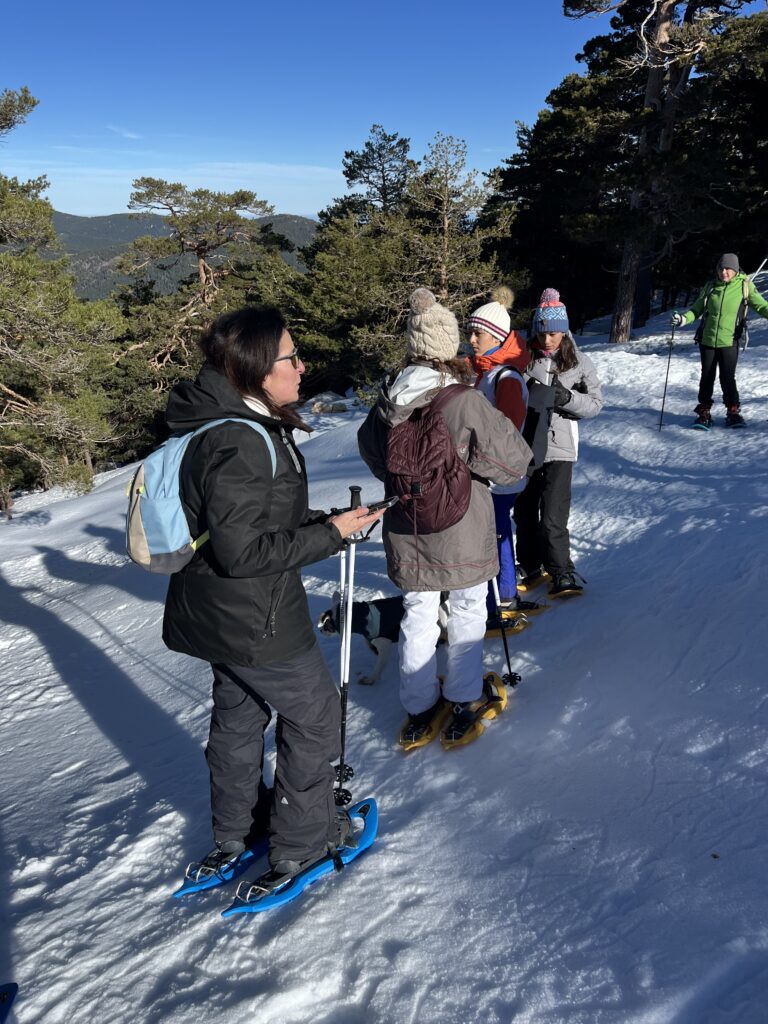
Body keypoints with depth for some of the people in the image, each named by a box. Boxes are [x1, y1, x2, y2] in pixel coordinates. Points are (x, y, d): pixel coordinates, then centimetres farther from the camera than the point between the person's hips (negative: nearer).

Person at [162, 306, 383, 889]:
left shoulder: (232, 428, 5)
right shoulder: (241, 445, -28)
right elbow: (243, 552, -28)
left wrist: (322, 520, 4)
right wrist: (331, 533, -21)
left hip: (220, 615, 10)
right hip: (255, 621, -10)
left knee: (239, 714, 24)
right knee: (315, 715, 9)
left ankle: (236, 833, 44)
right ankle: (300, 844, 26)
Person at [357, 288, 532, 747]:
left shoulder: (388, 400, -7)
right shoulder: (466, 402, -22)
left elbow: (371, 451, 12)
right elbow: (514, 460, -13)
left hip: (407, 531, 4)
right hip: (461, 530, -4)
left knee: (417, 612, 16)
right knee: (468, 610, 15)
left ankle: (420, 709, 27)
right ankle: (463, 702, 26)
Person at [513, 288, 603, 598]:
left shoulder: (580, 363, -1)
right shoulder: (525, 359, 1)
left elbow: (595, 404, 0)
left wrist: (566, 398, -16)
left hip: (558, 447, -3)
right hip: (525, 445, 3)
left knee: (552, 517, -9)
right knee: (524, 512, 13)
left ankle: (562, 573, 7)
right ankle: (532, 567, 32)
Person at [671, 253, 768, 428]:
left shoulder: (744, 286, -2)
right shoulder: (710, 287, 5)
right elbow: (696, 309, 11)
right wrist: (683, 319, -8)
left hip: (729, 342, -2)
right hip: (707, 340, 2)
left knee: (728, 378, -2)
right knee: (707, 377, 7)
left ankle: (733, 412, 13)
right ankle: (704, 413, 17)